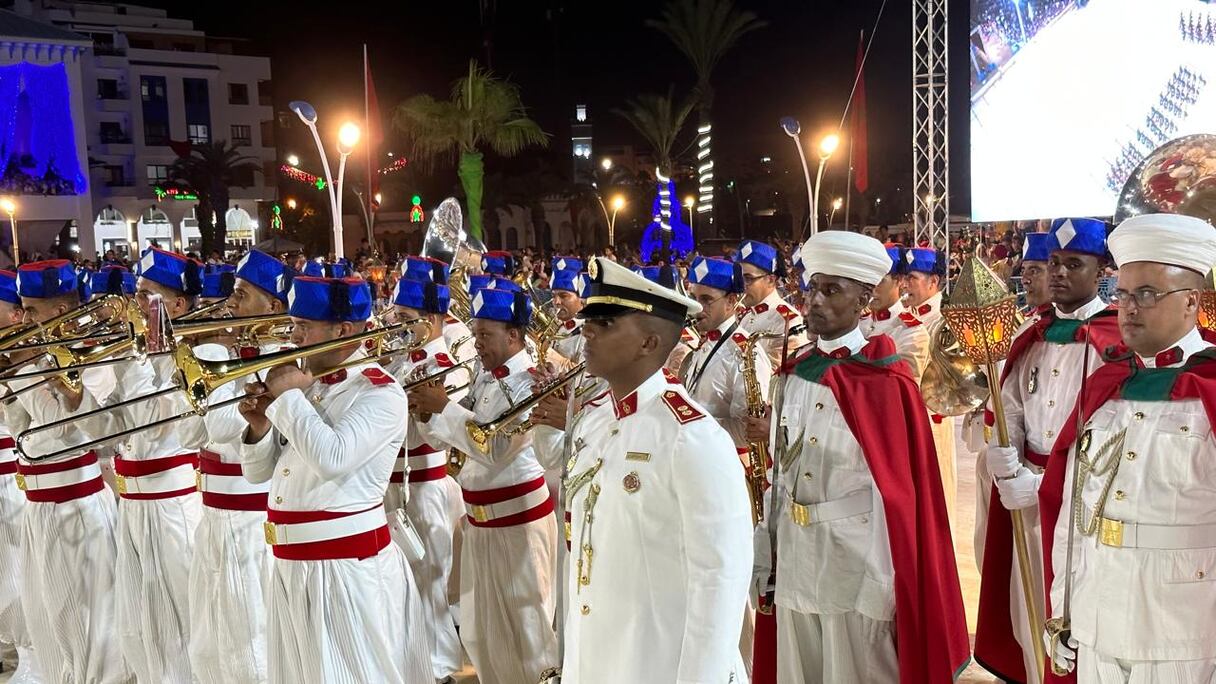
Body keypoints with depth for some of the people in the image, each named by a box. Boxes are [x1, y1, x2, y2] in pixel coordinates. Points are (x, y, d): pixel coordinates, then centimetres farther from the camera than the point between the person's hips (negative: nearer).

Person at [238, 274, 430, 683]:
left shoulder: (379, 392, -12)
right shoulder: (307, 385, 11)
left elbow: (332, 459, -29)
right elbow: (258, 473, 16)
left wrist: (287, 397, -16)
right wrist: (260, 426, -5)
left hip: (349, 567, -8)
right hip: (290, 564, 8)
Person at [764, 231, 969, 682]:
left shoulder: (885, 380, -12)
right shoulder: (795, 373, 7)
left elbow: (900, 490, -12)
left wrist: (889, 582, -13)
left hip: (857, 558, -6)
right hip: (795, 556, 6)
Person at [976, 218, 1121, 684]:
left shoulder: (1118, 339, -10)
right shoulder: (1031, 337, 9)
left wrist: (1046, 483, -17)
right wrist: (1005, 463, -9)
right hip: (1026, 489, 6)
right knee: (1029, 609, 14)